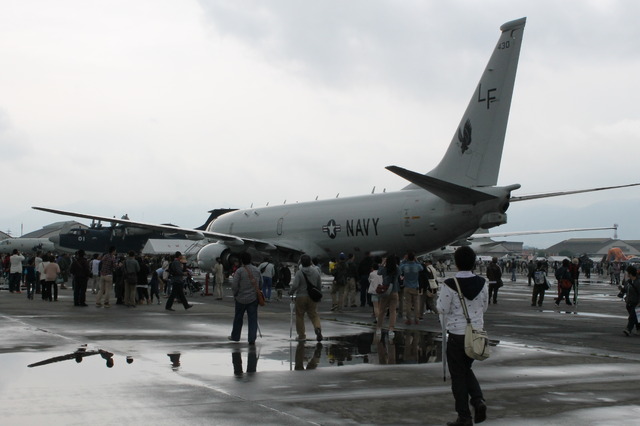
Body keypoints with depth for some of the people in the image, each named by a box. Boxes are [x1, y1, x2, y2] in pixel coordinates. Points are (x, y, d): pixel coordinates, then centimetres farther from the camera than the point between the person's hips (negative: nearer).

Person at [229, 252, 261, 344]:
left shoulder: (239, 271, -14)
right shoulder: (257, 270, 0)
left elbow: (234, 285, -15)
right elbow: (260, 282, 6)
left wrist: (235, 294, 2)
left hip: (241, 299, -2)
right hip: (253, 298, 2)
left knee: (238, 318, 14)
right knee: (253, 319, 4)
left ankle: (235, 336, 27)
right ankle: (252, 339, -2)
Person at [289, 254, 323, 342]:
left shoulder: (299, 272, -13)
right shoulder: (315, 271, 1)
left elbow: (295, 285, -20)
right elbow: (320, 285, 7)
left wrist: (291, 292, -1)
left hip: (301, 297, -3)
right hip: (312, 297, 3)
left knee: (300, 316, 10)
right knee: (314, 314, 11)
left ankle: (301, 335, 13)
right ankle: (317, 327, -17)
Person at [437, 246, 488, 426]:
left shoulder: (450, 285, -17)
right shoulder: (481, 283, -2)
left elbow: (442, 309, -12)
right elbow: (484, 307, 8)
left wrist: (439, 298, 7)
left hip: (457, 335, -5)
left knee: (458, 375, 7)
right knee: (467, 369, 24)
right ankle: (478, 400, 2)